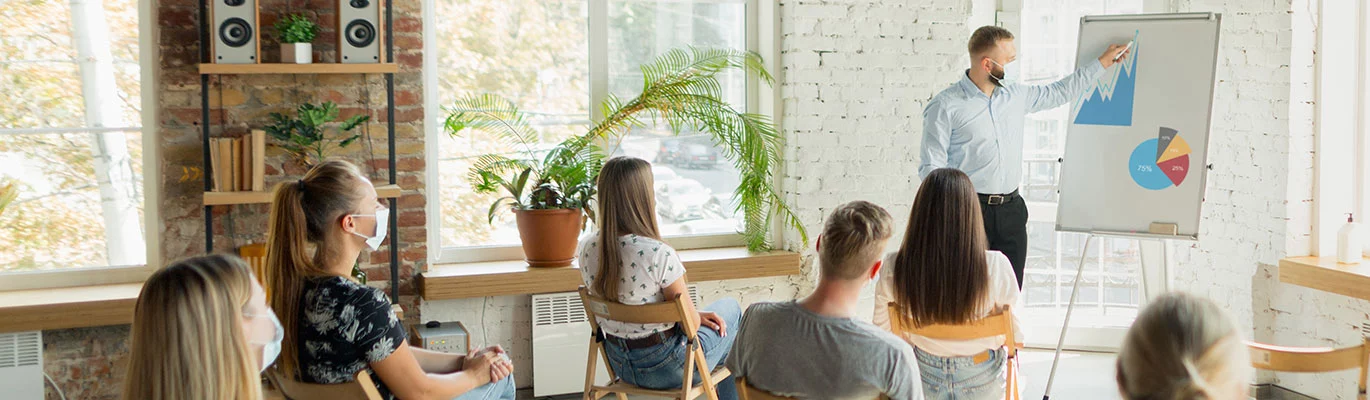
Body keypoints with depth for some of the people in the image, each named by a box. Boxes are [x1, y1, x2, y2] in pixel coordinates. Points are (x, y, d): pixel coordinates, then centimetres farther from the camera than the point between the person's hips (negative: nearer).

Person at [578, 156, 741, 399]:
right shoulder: (659, 255, -29)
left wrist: (696, 315, 10)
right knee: (731, 309, 23)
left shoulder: (586, 248, -8)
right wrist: (698, 316, 7)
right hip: (665, 368, -7)